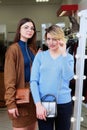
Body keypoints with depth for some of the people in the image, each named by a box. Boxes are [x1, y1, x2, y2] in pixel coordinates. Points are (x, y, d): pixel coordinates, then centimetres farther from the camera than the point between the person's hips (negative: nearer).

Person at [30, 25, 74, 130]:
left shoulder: (68, 57, 3)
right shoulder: (40, 55, 0)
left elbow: (68, 77, -15)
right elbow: (33, 81, -5)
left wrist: (63, 54, -15)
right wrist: (38, 104, -13)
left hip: (64, 103, 1)